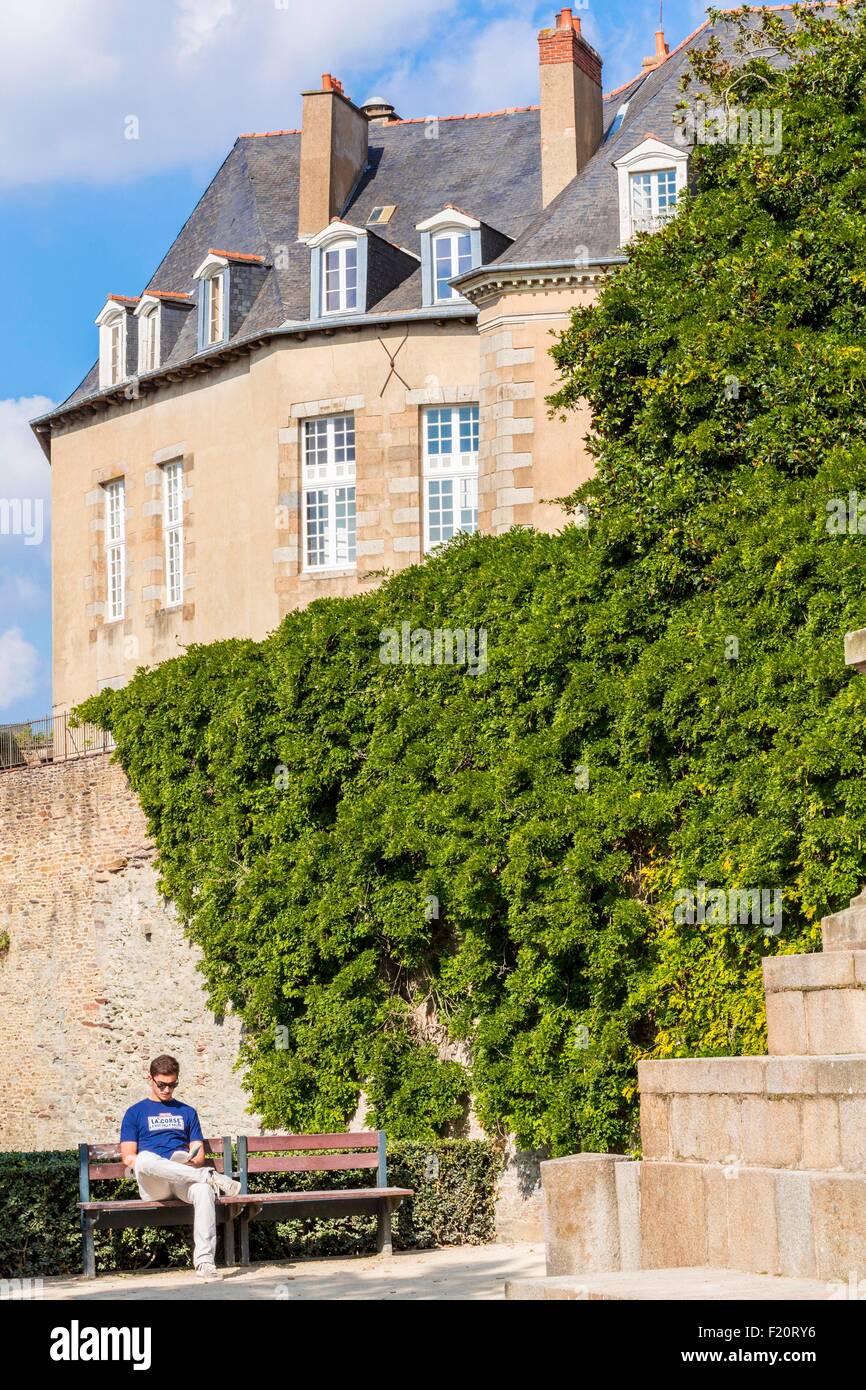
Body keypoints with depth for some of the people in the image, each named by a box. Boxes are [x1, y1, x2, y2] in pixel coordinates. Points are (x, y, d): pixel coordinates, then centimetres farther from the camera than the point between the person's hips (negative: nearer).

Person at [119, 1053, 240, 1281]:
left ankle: (204, 1261, -44)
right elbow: (128, 1157, 7)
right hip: (152, 1185, -2)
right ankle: (210, 1176, -31)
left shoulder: (187, 1112, 26)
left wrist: (193, 1161, -6)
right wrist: (152, 1166, -12)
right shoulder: (136, 1112, 18)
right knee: (145, 1159, -39)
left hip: (184, 1182, 2)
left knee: (204, 1189, -37)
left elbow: (199, 1154, 18)